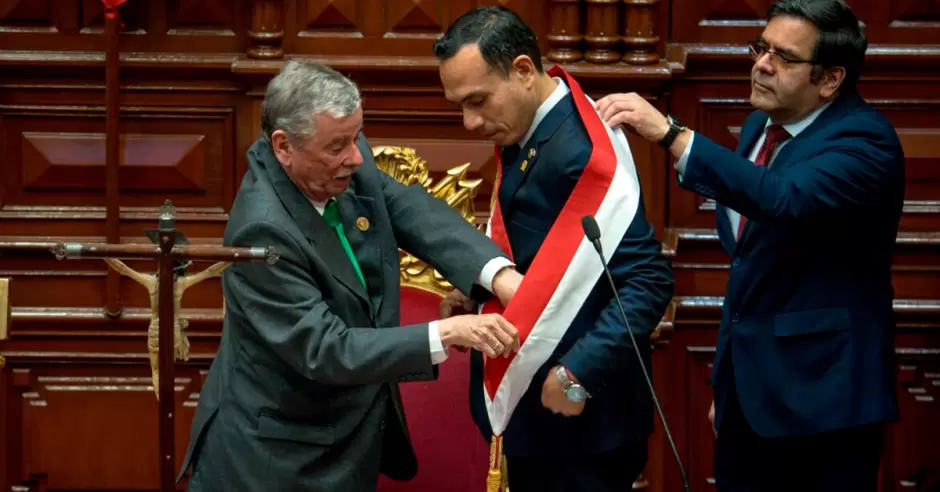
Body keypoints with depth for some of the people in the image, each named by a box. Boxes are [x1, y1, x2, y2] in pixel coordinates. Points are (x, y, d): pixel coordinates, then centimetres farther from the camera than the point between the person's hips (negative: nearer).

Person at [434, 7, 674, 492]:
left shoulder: (578, 149, -24)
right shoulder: (526, 129, 4)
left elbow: (648, 281, -26)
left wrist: (580, 374, -27)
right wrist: (480, 289, 3)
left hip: (574, 412, -9)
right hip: (533, 398, 9)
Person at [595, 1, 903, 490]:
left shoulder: (864, 139, -14)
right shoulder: (761, 126, 10)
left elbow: (786, 198, -34)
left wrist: (671, 133, -38)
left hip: (820, 395, -8)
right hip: (748, 390, 8)